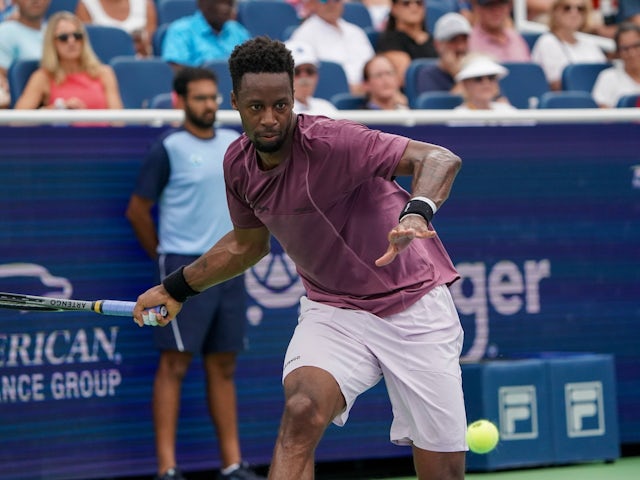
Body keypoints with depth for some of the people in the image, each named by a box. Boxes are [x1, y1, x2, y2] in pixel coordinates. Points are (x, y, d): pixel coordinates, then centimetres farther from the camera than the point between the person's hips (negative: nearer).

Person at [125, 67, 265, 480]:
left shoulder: (235, 143, 9)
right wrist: (162, 255, 3)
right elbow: (137, 210, -3)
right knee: (176, 363, -7)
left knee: (223, 365, 8)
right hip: (185, 267, -6)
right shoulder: (169, 149, -7)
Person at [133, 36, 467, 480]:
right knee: (302, 410, -28)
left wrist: (416, 213, -53)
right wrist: (177, 288, 21)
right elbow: (248, 243, 19)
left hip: (413, 307, -4)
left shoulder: (331, 141, -24)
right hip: (332, 309, 4)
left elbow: (442, 159, -34)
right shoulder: (239, 163, -2)